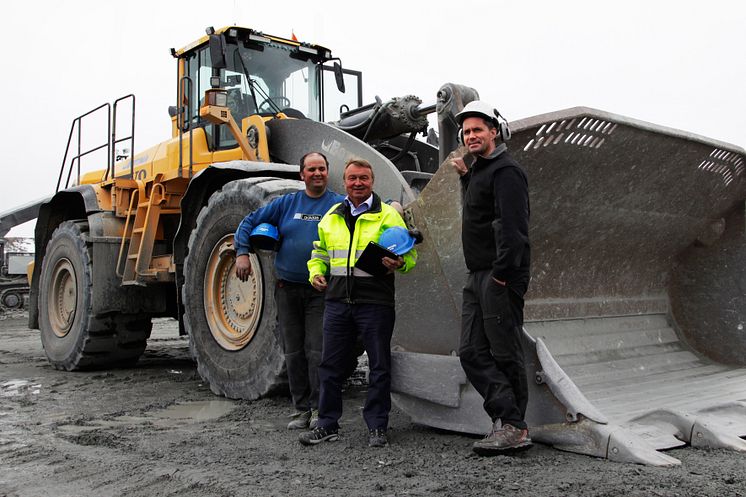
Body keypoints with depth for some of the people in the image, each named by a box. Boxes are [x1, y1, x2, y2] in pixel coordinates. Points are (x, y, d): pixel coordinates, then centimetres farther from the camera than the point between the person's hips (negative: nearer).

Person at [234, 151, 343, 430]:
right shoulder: (286, 203, 9)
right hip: (287, 289, 3)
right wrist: (242, 253, 2)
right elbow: (249, 222, 13)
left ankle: (320, 409, 8)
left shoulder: (340, 205, 1)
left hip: (321, 291, -3)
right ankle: (301, 408, 20)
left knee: (317, 351, -5)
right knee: (293, 352, 8)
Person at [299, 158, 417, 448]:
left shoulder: (388, 215, 1)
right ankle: (328, 424, 21)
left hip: (375, 302, -4)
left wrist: (399, 263, -21)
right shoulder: (331, 217, 15)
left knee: (379, 366, 4)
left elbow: (410, 253, 0)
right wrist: (316, 272, 8)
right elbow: (320, 252, 27)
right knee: (331, 364, 8)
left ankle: (377, 427, 17)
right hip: (337, 301, 4)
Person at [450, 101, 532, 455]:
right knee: (472, 352, 5)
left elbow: (512, 226, -20)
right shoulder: (480, 170, 22)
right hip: (477, 276, 10)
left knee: (504, 353, -3)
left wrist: (502, 272, -23)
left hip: (500, 276, -10)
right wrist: (464, 176, 29)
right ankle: (507, 417, 6)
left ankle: (514, 427, 6)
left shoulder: (505, 171, -10)